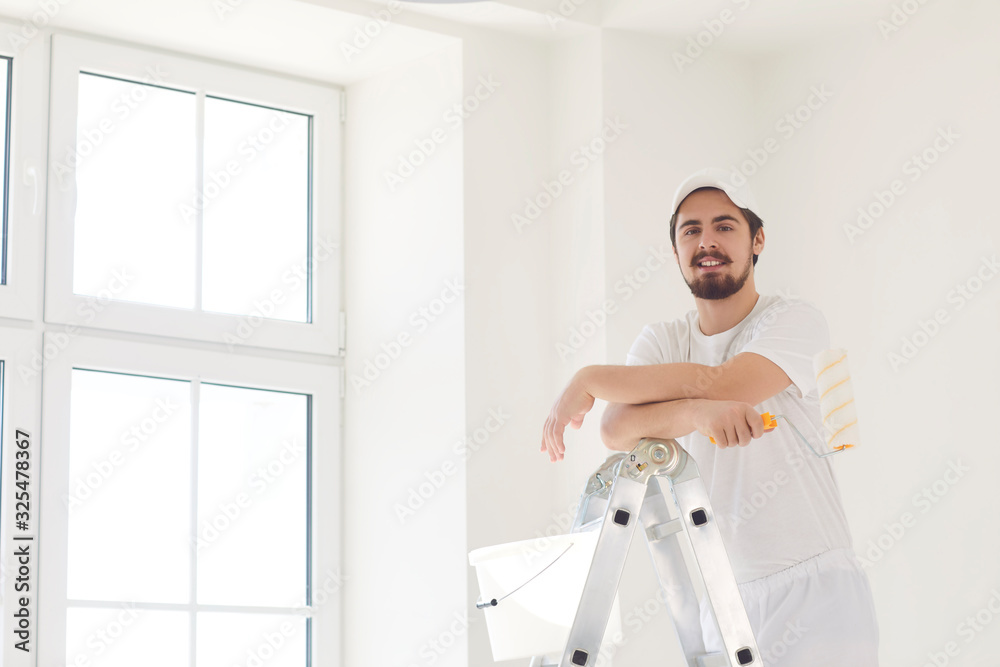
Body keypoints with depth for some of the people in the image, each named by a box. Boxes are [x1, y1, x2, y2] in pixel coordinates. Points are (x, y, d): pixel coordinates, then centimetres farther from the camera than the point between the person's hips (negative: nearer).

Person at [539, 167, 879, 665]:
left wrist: (589, 380, -16)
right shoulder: (661, 342, 7)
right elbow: (617, 430, -12)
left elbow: (718, 383, -23)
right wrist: (696, 411, -32)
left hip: (814, 588, -4)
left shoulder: (795, 320, -6)